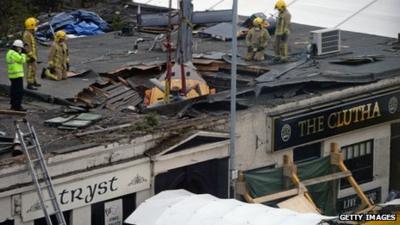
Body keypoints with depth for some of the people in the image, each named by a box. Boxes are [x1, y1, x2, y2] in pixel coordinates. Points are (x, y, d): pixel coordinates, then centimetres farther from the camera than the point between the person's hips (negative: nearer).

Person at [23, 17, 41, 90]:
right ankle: (29, 84, -4)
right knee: (31, 69, -7)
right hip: (30, 56, -11)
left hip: (33, 55, 11)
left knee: (34, 68, 19)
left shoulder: (30, 33, 13)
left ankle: (33, 82, 31)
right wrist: (31, 56, -26)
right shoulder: (27, 34, -21)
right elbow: (27, 47, -25)